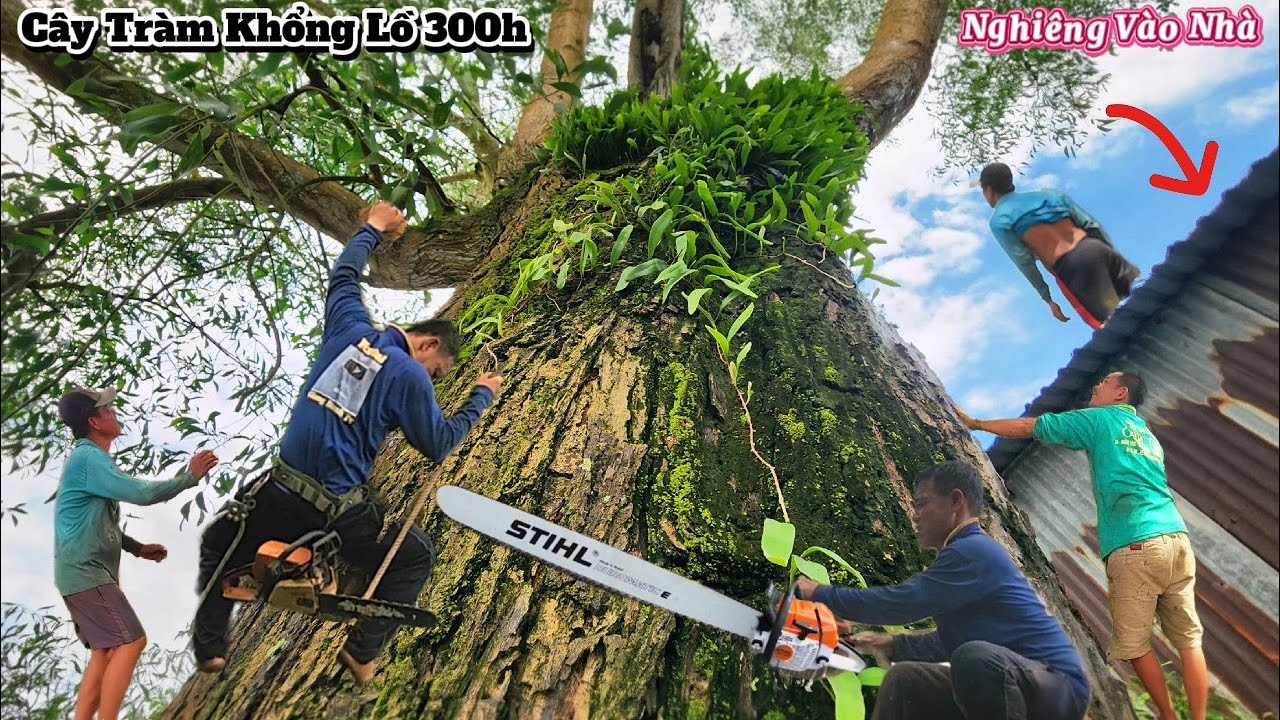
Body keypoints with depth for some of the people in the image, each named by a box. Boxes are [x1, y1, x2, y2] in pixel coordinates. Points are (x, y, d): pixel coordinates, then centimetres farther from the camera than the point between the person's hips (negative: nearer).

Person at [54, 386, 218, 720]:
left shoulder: (88, 458, 17)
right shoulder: (89, 458, -16)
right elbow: (141, 493, -24)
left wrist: (137, 548, 18)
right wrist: (190, 476, -13)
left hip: (88, 571, 10)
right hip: (85, 572, -10)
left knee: (106, 650, 11)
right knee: (131, 642, -13)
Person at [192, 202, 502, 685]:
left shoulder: (351, 330, 3)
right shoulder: (409, 376, -9)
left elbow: (344, 277, 21)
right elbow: (439, 443, 0)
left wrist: (373, 229, 35)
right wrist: (481, 396, 10)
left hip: (280, 493, 4)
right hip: (341, 512, -4)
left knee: (219, 545, 33)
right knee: (415, 559, 18)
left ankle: (209, 646, 27)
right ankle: (363, 652, 13)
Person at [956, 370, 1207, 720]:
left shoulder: (1100, 419, 6)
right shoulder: (1148, 436, 26)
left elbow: (1027, 427, 7)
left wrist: (975, 423, 16)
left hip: (1135, 546, -7)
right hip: (1177, 538, 7)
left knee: (1134, 645, 5)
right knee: (1188, 640, 9)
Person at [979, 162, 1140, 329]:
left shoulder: (998, 221, 7)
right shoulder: (1046, 193, 24)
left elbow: (1024, 263, -1)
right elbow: (1092, 225, 18)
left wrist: (1048, 299, 4)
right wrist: (1114, 258, 22)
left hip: (1072, 269, -6)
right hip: (1098, 249, 6)